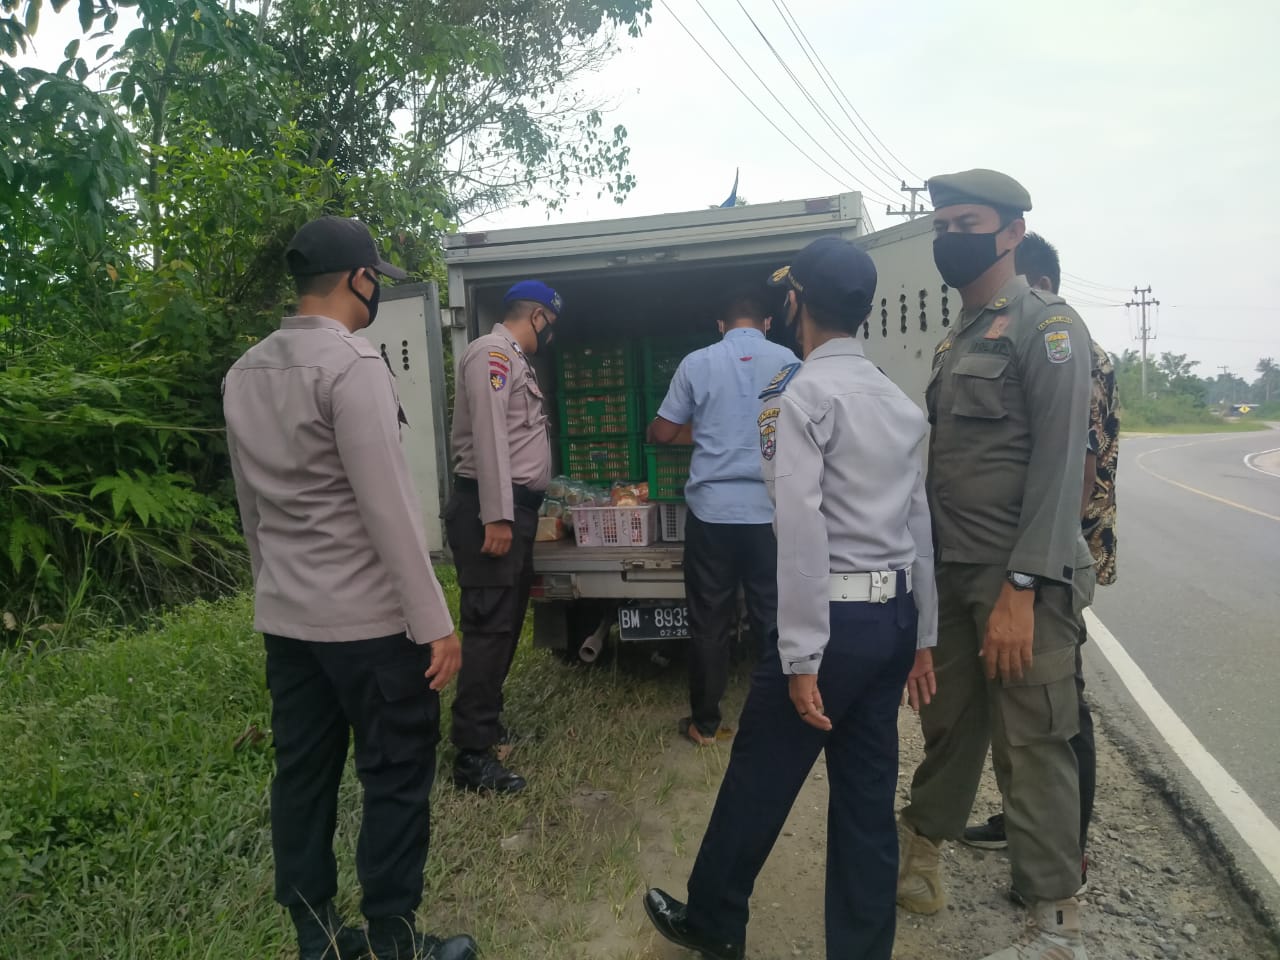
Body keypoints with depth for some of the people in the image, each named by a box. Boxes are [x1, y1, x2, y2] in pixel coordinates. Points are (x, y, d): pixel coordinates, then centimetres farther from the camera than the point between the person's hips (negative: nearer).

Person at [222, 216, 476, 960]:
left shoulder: (244, 373, 10)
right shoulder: (352, 364, -16)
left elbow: (251, 506, 15)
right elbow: (388, 507, -19)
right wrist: (434, 621, -15)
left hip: (284, 618, 8)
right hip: (369, 618, -8)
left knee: (303, 774, 14)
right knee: (398, 778, 6)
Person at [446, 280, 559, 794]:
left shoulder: (515, 361, 21)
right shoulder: (492, 353, -10)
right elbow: (489, 437, -20)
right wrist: (496, 517, -25)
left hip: (514, 508, 11)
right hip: (492, 511, -11)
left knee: (506, 623, 17)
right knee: (489, 627, -9)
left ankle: (486, 721, 30)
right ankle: (473, 756, -3)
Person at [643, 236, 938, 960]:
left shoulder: (803, 392, -11)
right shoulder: (904, 404, 13)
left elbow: (803, 530, -18)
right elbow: (920, 526, 13)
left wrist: (802, 656, -17)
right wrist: (922, 637, 18)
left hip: (836, 617, -7)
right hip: (895, 617, 8)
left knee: (759, 781, 11)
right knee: (868, 797, 15)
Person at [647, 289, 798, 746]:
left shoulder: (697, 363, 2)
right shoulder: (786, 361, 3)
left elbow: (663, 433, 6)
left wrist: (649, 432, 28)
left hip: (711, 508, 0)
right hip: (770, 508, 1)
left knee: (709, 620, 8)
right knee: (773, 616, 10)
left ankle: (705, 723, 17)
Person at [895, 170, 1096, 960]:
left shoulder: (1046, 324, -8)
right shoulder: (956, 341, 15)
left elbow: (1060, 465, -16)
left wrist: (1021, 588, -21)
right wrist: (933, 568, 15)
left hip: (1020, 581, -7)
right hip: (954, 575, 7)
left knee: (1033, 747, 1)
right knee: (949, 724, 17)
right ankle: (921, 857, 34)